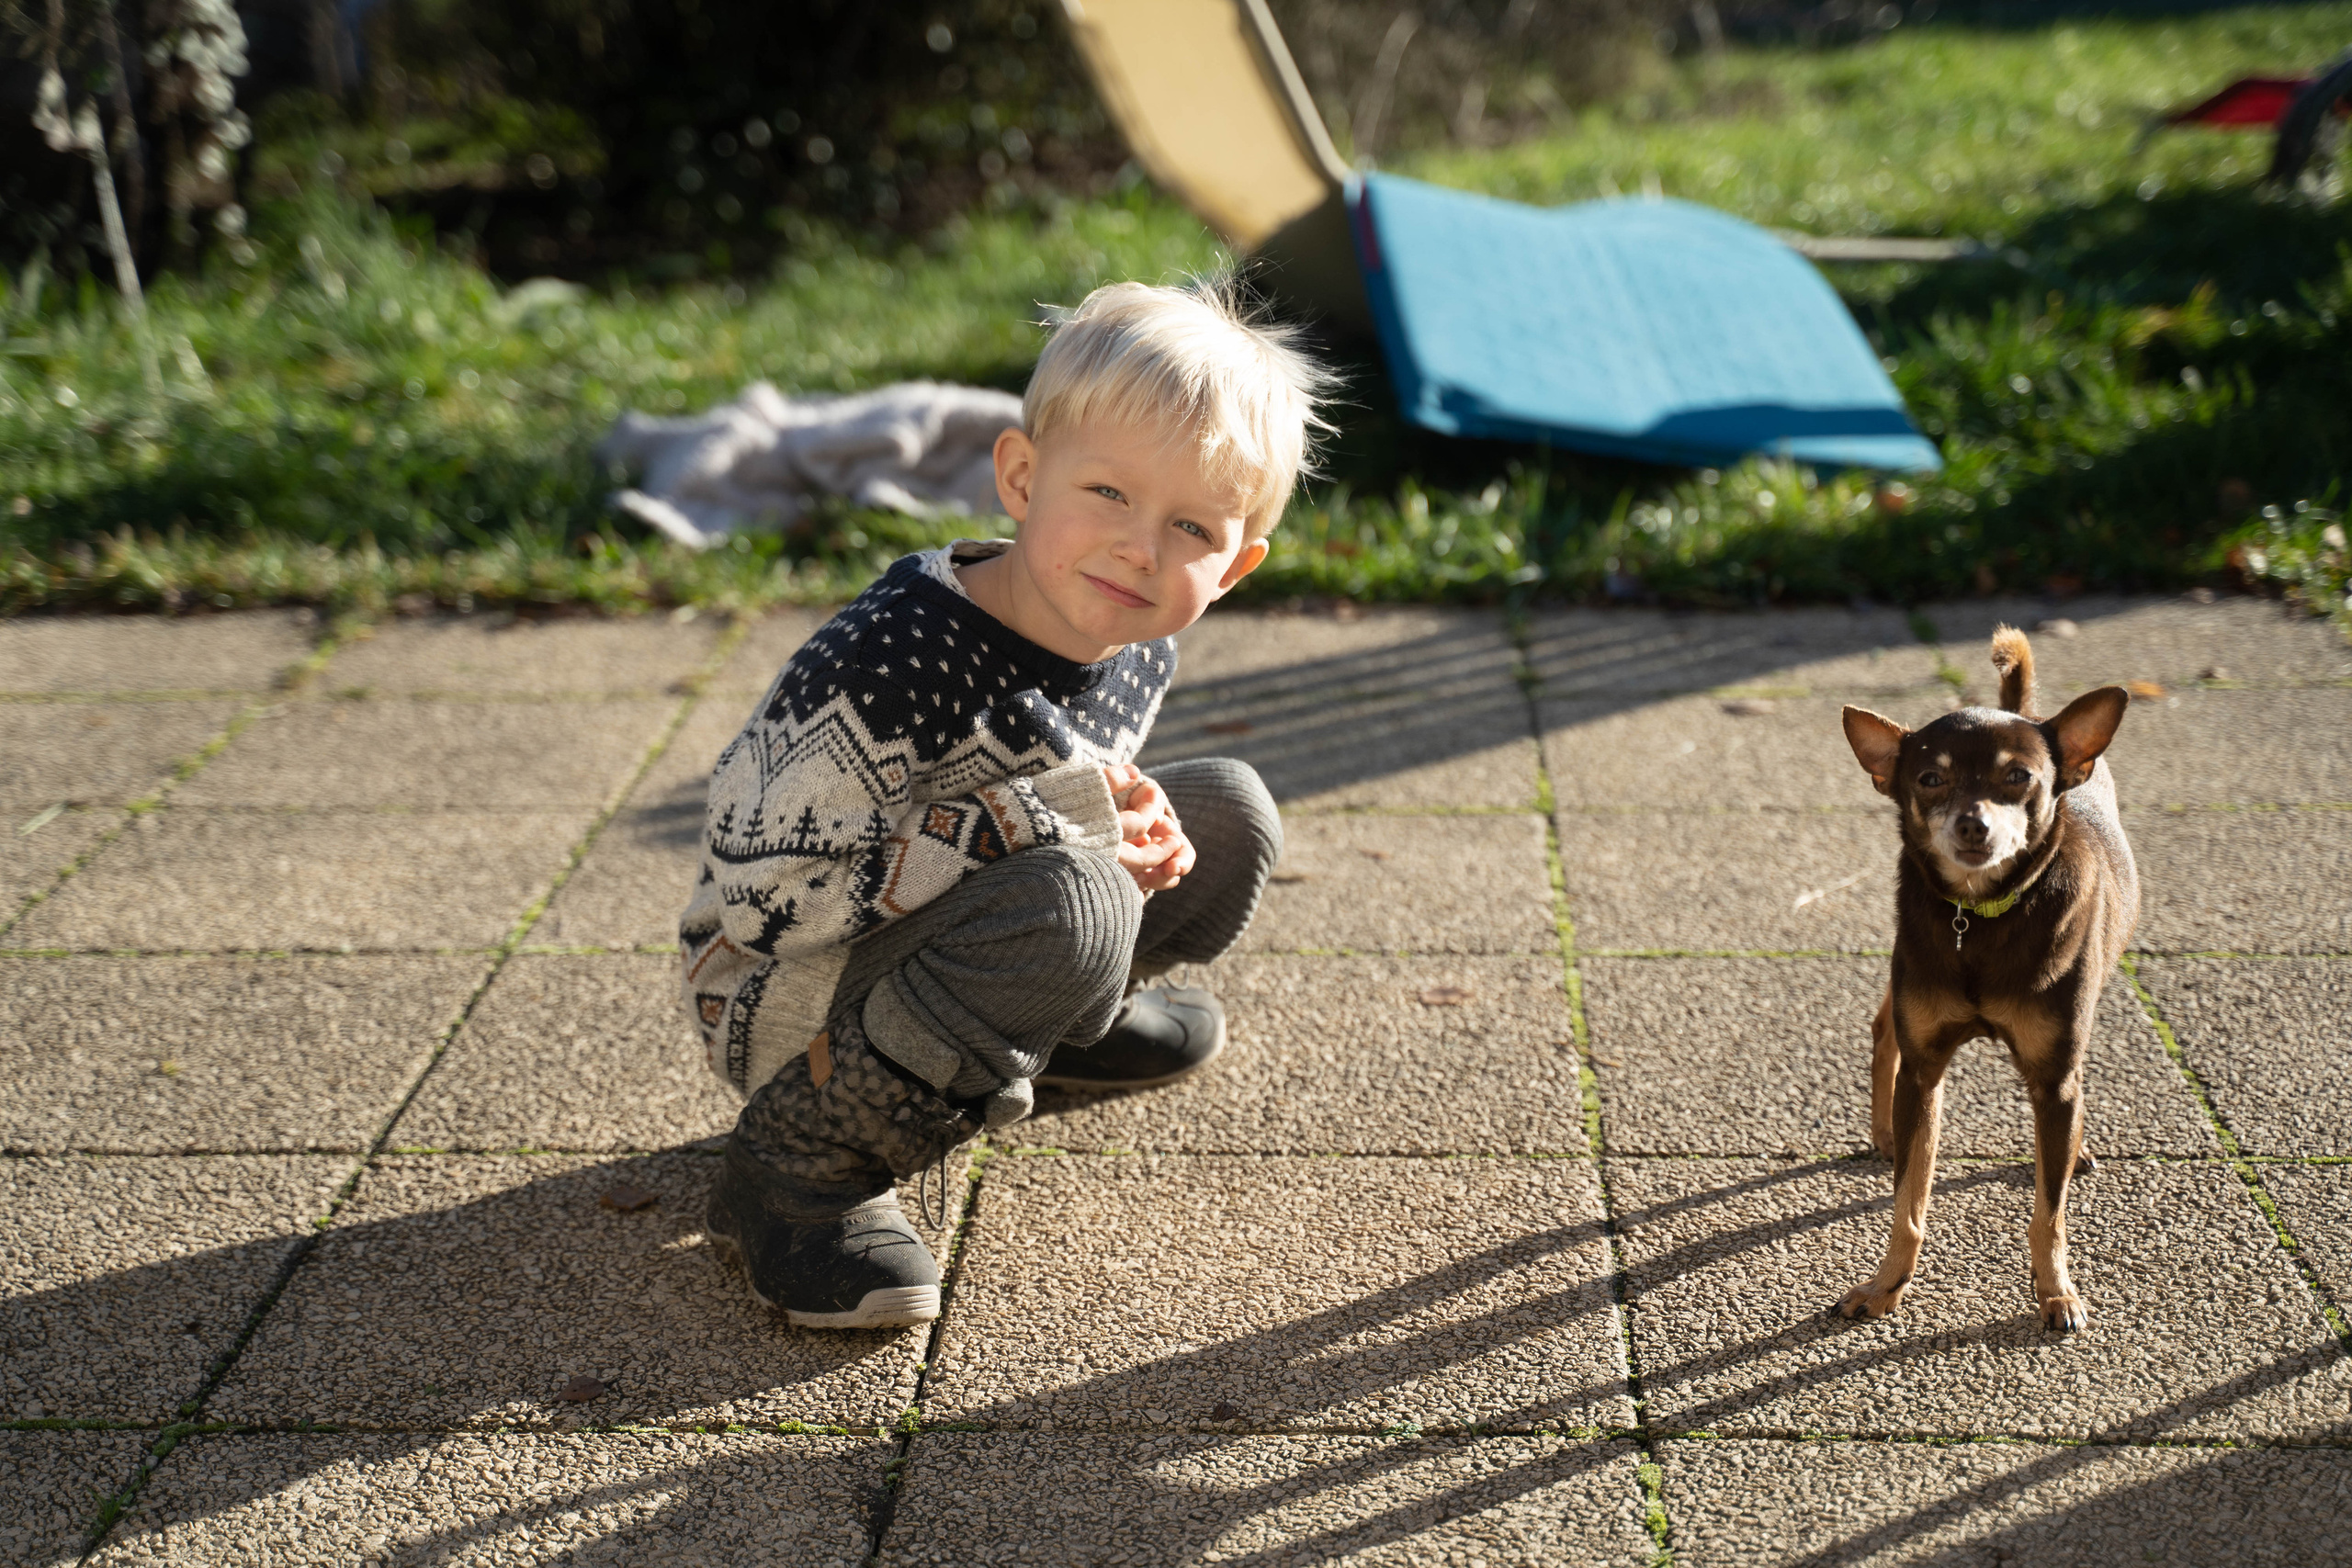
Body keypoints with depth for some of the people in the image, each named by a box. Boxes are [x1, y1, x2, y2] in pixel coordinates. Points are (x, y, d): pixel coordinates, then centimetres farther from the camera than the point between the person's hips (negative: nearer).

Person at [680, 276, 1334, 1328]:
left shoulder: (1136, 651, -6)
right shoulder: (896, 661, -32)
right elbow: (769, 894, -30)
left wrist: (1135, 830, -14)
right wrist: (1057, 820, -30)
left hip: (925, 935, 8)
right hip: (785, 995, -8)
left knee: (1226, 817, 1)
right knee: (1069, 904, -35)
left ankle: (1068, 1024, 22)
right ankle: (801, 1166, -20)